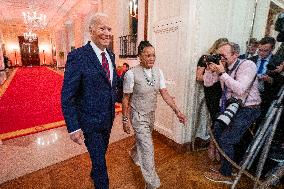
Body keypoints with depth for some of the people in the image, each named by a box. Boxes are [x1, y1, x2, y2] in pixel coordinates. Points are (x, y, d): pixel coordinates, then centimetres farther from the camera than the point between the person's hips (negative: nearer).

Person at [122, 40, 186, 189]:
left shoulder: (158, 72, -4)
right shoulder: (131, 74, -19)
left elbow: (165, 93, -5)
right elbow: (126, 98, -12)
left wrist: (177, 111, -11)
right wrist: (125, 119, -8)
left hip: (151, 114, 6)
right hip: (138, 116, -6)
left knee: (143, 141, 25)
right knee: (148, 149, -1)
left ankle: (134, 153, 60)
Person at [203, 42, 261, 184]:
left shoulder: (248, 65, -17)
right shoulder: (223, 67, 1)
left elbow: (240, 90, -30)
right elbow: (207, 83, 4)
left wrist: (222, 73, -29)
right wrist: (209, 69, -12)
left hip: (247, 109, -7)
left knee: (226, 140, -7)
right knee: (217, 132, 11)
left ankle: (226, 175, 16)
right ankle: (225, 165, 33)